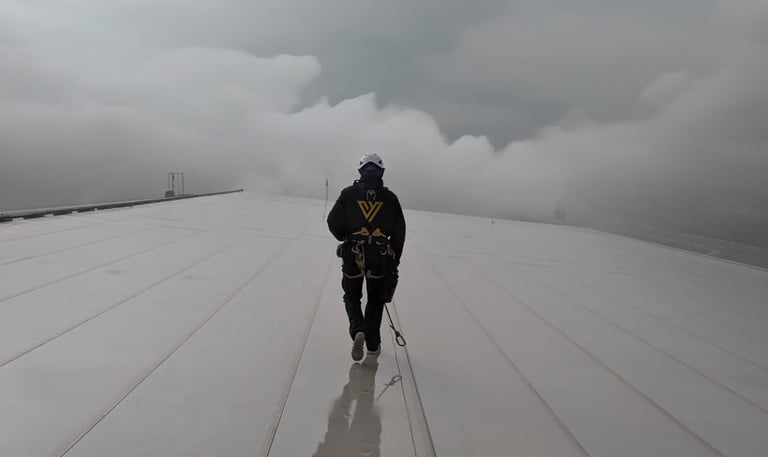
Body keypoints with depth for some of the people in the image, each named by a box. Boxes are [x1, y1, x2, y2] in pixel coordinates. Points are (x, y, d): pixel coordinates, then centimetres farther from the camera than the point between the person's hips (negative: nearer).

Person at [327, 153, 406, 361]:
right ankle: (373, 344, 24)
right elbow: (399, 231, 1)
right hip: (380, 256, 1)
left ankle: (358, 331, -10)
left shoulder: (349, 193, -2)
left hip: (353, 255, -1)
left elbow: (334, 222, -3)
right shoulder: (390, 197, 0)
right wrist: (395, 260, 11)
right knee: (375, 300, 18)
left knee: (352, 296, 16)